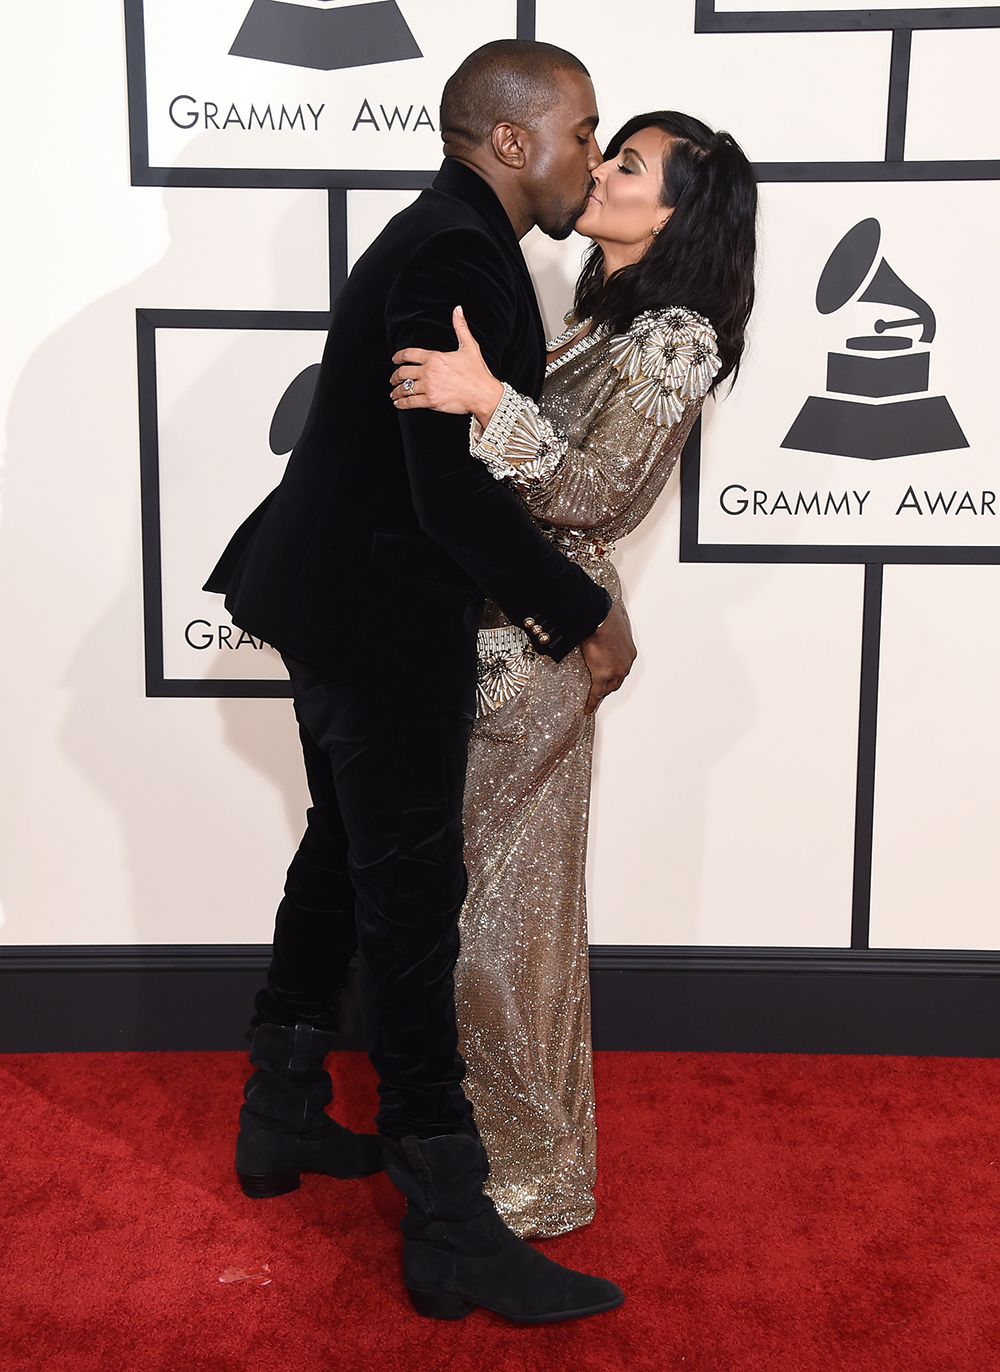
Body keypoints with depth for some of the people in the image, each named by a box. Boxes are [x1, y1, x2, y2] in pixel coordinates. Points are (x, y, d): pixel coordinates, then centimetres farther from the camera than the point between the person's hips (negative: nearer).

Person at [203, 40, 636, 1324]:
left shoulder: (446, 240, 13)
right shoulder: (455, 256, -20)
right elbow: (456, 491, -26)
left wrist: (536, 599, 16)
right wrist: (587, 613, -16)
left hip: (341, 602, 11)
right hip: (384, 617, -11)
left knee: (344, 853, 20)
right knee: (412, 901, -4)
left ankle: (283, 1117, 37)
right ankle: (452, 1231, 8)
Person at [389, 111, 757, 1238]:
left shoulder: (673, 338, -13)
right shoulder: (601, 319, 16)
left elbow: (597, 496, -22)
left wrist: (488, 399, -32)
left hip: (537, 640, -9)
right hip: (493, 631, 9)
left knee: (504, 898, 0)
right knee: (484, 884, 16)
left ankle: (533, 1179, 18)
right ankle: (494, 1128, 34)